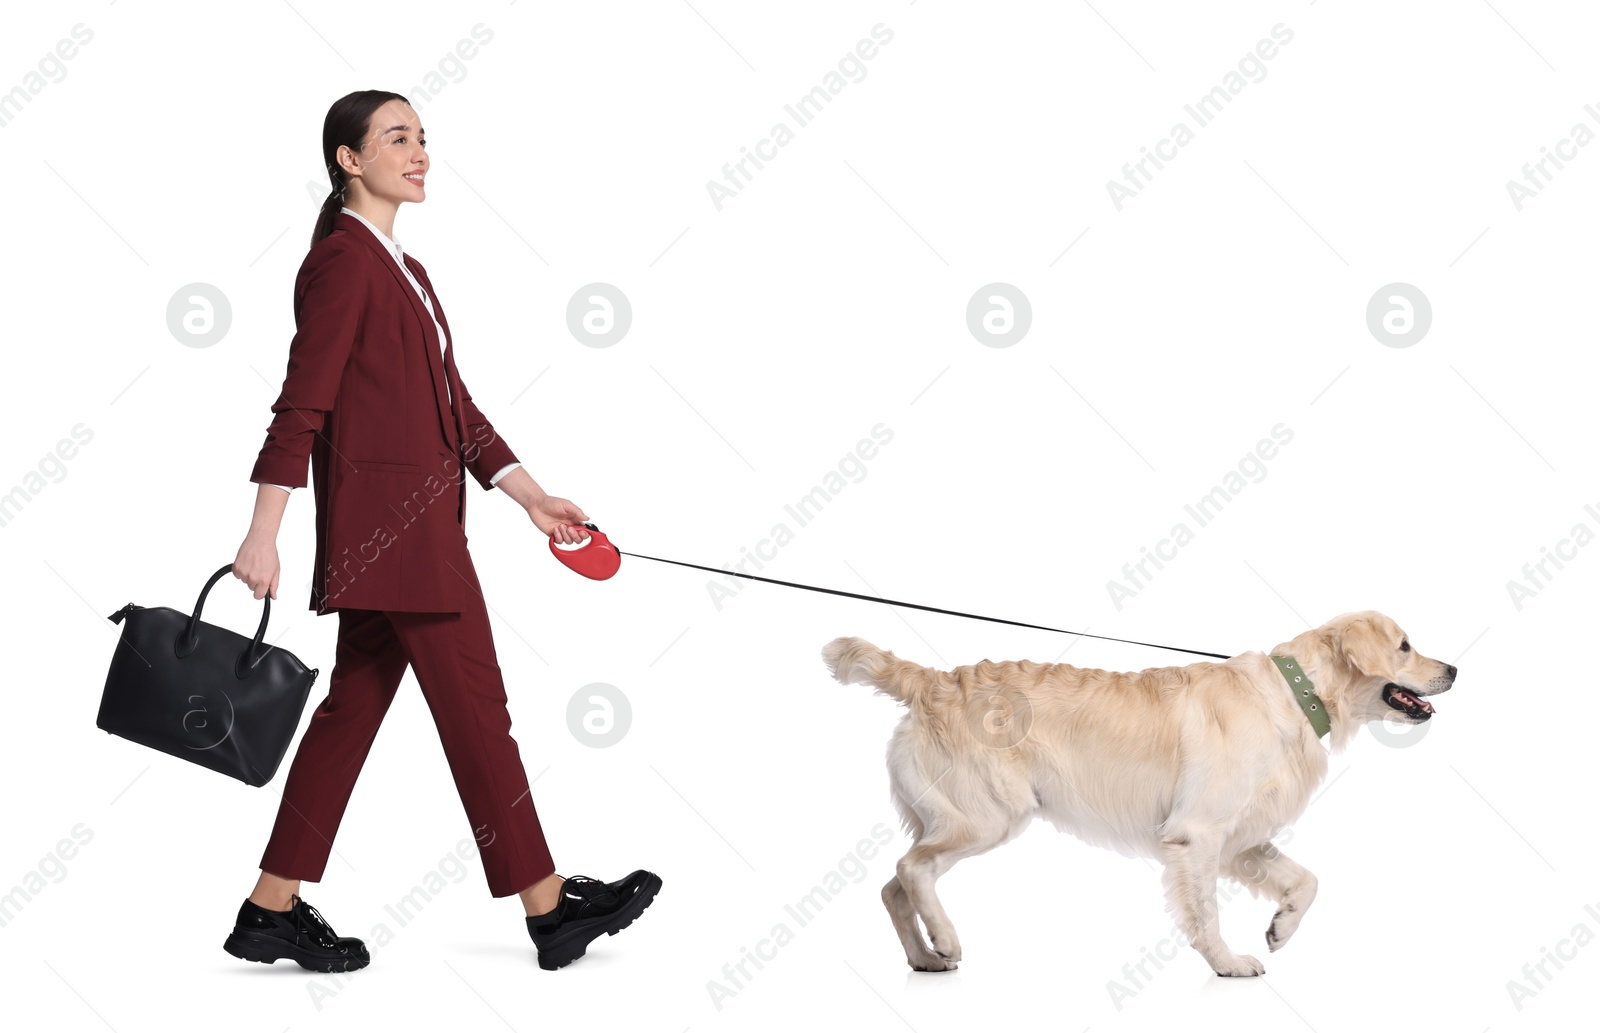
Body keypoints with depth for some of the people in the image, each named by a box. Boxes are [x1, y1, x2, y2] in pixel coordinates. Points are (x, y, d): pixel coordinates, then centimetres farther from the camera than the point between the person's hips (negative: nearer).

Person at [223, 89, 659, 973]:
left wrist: (531, 496, 17)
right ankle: (549, 908, 6)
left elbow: (454, 407, 20)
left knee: (354, 706, 10)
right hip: (390, 517, -10)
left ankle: (273, 910, 15)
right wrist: (262, 537, -19)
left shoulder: (403, 271, 19)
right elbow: (302, 405, -16)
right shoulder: (342, 259, -10)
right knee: (476, 708, -3)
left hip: (414, 520, 10)